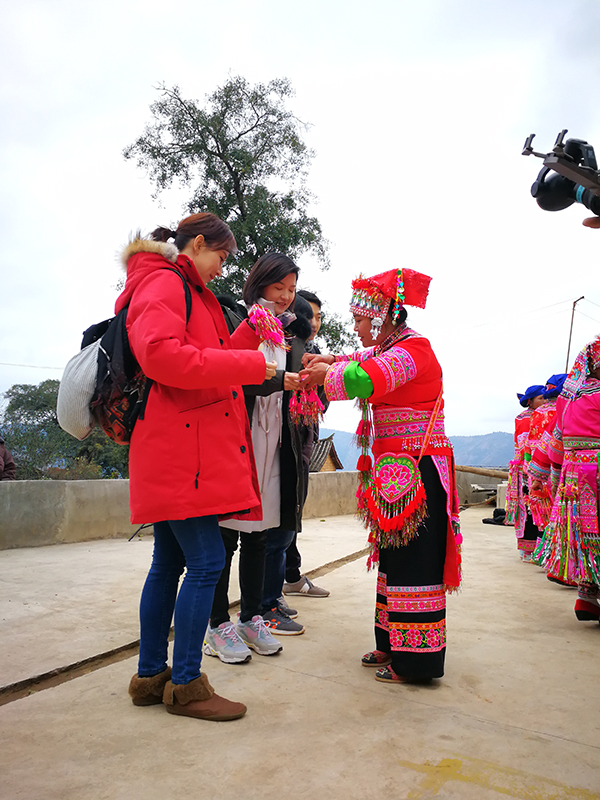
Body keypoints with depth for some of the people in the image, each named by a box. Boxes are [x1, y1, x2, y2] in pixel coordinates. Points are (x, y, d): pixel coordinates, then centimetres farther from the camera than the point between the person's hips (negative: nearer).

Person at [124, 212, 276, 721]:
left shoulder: (189, 292, 26)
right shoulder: (161, 282, -6)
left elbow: (206, 360, 20)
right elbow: (162, 355, -23)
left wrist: (251, 335, 9)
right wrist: (249, 364, -18)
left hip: (191, 449, 11)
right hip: (180, 450, -11)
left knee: (170, 562, 14)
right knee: (207, 561, -6)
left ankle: (150, 676, 25)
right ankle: (185, 684, 8)